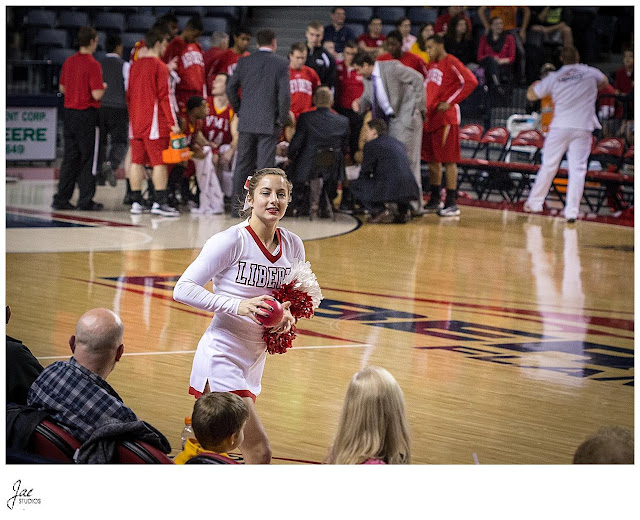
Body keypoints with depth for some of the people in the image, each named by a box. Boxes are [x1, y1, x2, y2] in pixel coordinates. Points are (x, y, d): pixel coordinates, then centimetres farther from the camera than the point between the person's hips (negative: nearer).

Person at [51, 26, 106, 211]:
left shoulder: (69, 62, 6)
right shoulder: (93, 65, -15)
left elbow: (62, 88, 15)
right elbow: (96, 95, -19)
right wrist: (103, 87, 1)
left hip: (69, 112, 6)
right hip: (87, 115, -6)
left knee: (70, 157, 11)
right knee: (88, 158, 1)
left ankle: (62, 199, 10)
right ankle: (86, 201, 3)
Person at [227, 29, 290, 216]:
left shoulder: (244, 62, 5)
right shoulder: (281, 64, -4)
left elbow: (231, 88, 6)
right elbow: (284, 94, -10)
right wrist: (282, 120, -1)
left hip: (246, 123, 3)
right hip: (269, 123, -3)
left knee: (243, 164, 9)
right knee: (265, 166, -1)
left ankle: (237, 204, 11)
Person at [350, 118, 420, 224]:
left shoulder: (371, 145, 2)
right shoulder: (397, 143, 24)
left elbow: (364, 173, 6)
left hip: (390, 189, -7)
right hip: (409, 190, 7)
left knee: (354, 185, 7)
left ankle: (382, 211, -2)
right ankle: (404, 210, 19)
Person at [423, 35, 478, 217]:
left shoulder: (451, 63, -10)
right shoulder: (432, 65, 17)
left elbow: (471, 81, -21)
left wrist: (451, 102, -19)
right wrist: (426, 107, 16)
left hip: (445, 118, -9)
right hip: (430, 117, 9)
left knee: (449, 160, -7)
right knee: (432, 160, 11)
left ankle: (452, 203, -6)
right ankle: (435, 201, 19)